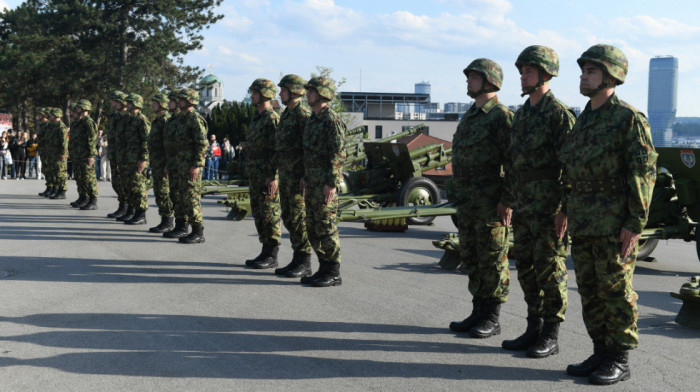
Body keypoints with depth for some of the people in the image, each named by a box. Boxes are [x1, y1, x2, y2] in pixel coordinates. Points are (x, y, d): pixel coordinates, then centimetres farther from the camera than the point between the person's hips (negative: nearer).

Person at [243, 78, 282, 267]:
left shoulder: (272, 118, -13)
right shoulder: (257, 118, 17)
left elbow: (277, 150, -18)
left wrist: (272, 177, -23)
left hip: (268, 175, -10)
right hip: (256, 174, 10)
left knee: (270, 215, -6)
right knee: (258, 213, 11)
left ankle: (271, 257, -1)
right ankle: (265, 252, 18)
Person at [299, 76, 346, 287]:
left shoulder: (332, 120, -13)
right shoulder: (313, 120, 17)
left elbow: (338, 154, -18)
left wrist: (331, 183, -23)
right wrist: (306, 177, 21)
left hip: (326, 182, -10)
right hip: (313, 181, 10)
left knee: (326, 227, -7)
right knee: (313, 228, 11)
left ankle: (333, 274, -1)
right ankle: (324, 269, 17)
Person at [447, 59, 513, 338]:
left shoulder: (502, 117, -11)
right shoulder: (469, 117, 17)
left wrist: (507, 200, -20)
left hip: (491, 203, -9)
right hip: (467, 201, 9)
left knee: (492, 260, -2)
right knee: (471, 257, 12)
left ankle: (492, 319, 6)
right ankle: (478, 313, 21)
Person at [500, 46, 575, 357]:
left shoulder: (558, 113, -10)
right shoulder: (522, 114, 16)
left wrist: (565, 206, -18)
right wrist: (512, 202, 18)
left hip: (548, 200, -9)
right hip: (524, 201, 9)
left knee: (550, 268, -3)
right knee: (526, 266, 11)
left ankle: (551, 336, 5)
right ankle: (534, 329, 20)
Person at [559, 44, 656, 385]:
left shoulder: (629, 118, -11)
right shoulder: (585, 119, 14)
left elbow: (644, 173, -15)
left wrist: (636, 224, -19)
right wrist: (568, 210, 21)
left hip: (615, 223, -8)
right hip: (584, 223, 8)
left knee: (615, 291, -1)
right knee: (590, 291, 11)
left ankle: (619, 361, 8)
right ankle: (601, 354, 20)